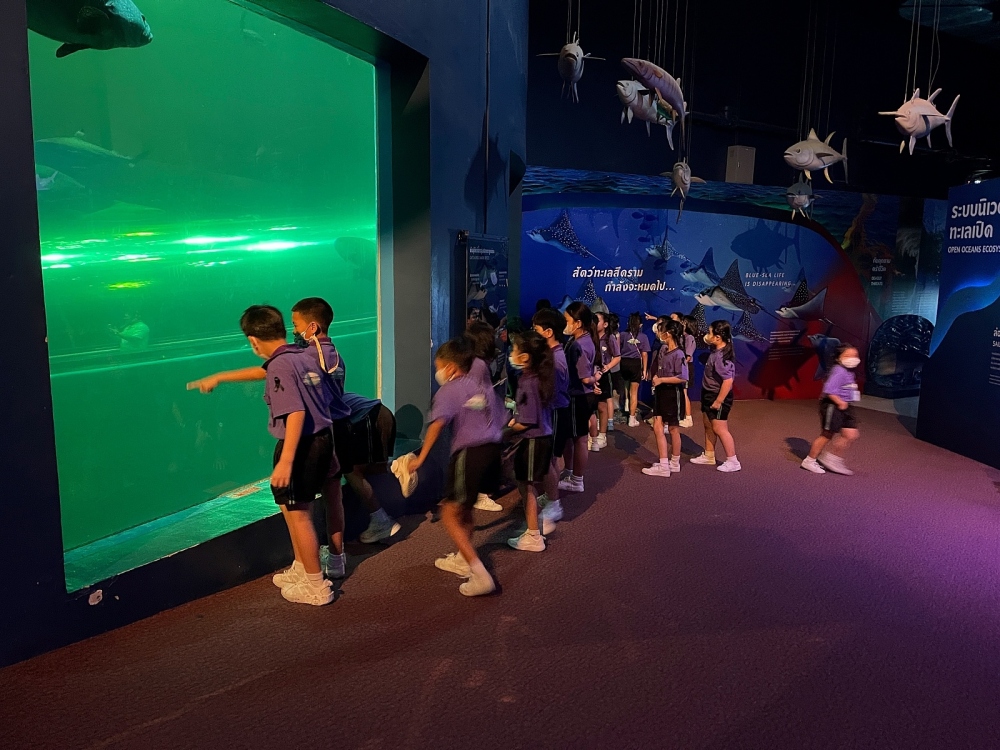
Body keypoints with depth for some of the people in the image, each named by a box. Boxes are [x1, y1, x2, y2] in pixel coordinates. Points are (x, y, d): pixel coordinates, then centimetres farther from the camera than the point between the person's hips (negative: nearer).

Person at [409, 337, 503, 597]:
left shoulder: (448, 391, -4)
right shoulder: (482, 386, 18)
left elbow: (437, 424, -18)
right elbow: (500, 416, 18)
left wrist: (420, 458, -18)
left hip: (469, 453, -8)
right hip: (493, 449, 8)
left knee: (450, 515, 0)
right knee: (464, 508, 26)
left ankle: (480, 574, -10)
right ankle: (462, 560, 41)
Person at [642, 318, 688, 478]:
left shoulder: (678, 354, -18)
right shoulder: (662, 349, 5)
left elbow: (683, 378, -25)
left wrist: (661, 379, -19)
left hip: (673, 393, -8)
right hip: (660, 392, 8)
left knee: (673, 429, 4)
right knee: (657, 427, 5)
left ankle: (674, 464, 17)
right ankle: (664, 465, 12)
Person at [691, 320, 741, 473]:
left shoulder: (722, 356, -27)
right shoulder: (716, 351, 0)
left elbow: (728, 380, -31)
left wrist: (718, 401, -26)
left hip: (718, 397, -10)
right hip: (709, 394, 10)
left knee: (719, 429, -2)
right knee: (708, 426, 18)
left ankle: (733, 461, 7)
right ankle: (709, 456, 30)